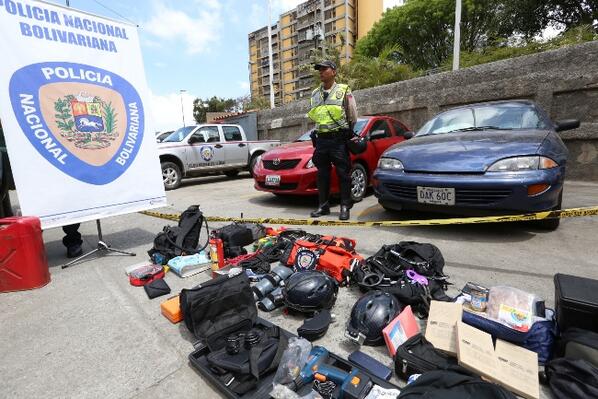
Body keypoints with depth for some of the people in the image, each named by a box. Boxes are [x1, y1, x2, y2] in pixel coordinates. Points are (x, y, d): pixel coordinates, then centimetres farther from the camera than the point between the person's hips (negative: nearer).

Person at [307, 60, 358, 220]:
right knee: (322, 173, 6)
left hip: (339, 139, -4)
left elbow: (353, 115, 7)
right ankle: (323, 206, 15)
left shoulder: (344, 90, 2)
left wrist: (347, 132, 11)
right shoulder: (315, 94, 15)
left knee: (343, 173, -2)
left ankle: (345, 206, 6)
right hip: (321, 139, 5)